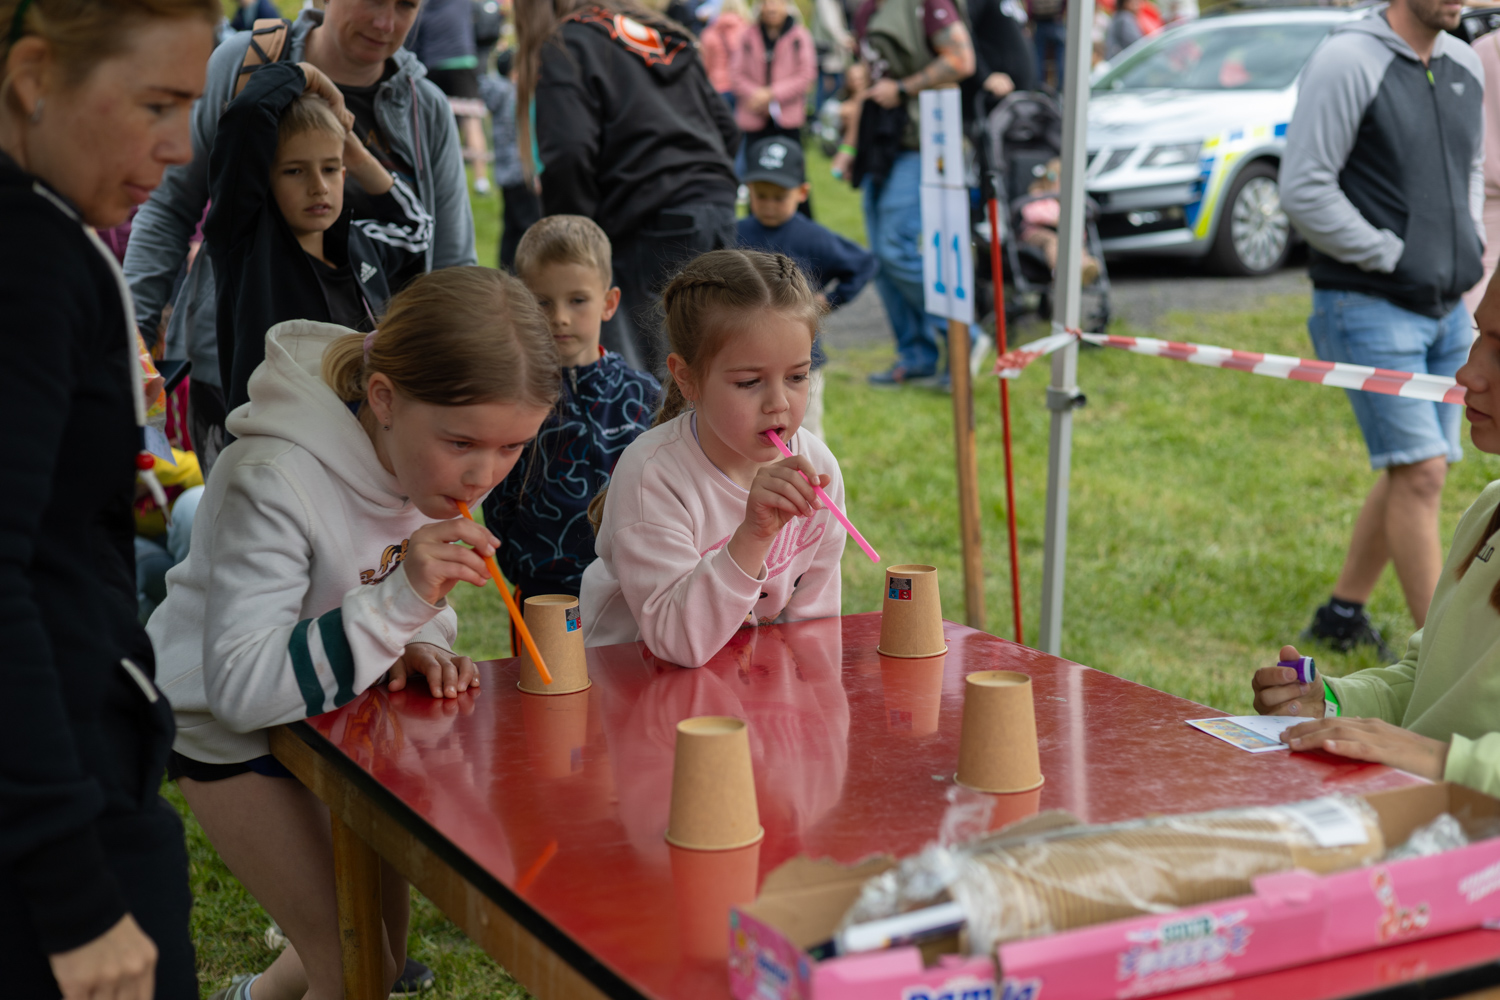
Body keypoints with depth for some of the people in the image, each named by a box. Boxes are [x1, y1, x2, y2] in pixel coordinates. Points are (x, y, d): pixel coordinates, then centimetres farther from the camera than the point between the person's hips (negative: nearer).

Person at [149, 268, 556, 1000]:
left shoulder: (435, 447, -14)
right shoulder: (272, 483, -35)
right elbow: (240, 688, -36)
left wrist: (422, 645, -19)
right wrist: (398, 602, -44)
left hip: (337, 701, 7)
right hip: (227, 723, -6)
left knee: (384, 941, 17)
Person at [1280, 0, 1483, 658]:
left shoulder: (1465, 66, 12)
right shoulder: (1347, 61, -12)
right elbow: (1303, 190, -15)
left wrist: (1470, 245, 11)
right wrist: (1393, 258, -13)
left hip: (1448, 309, 8)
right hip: (1368, 308, -8)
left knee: (1411, 473, 12)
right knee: (1420, 472, -11)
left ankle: (1342, 615, 28)